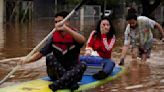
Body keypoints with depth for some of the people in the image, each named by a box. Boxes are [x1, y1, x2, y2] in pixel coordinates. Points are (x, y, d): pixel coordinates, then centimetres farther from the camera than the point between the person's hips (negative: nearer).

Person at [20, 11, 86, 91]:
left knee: (82, 66, -30)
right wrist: (27, 60, -21)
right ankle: (71, 83, -34)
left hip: (72, 72, -1)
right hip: (56, 72, 2)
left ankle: (56, 85, -42)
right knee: (49, 57, -23)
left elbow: (82, 40, -31)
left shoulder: (73, 36, -6)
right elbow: (40, 53, -3)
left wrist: (65, 28, -44)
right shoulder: (53, 39, 1)